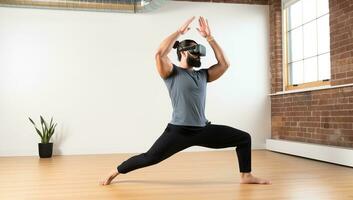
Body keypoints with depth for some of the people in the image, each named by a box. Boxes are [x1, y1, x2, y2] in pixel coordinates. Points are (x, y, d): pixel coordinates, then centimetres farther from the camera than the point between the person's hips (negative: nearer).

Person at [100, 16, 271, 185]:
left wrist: (209, 37, 9)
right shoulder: (172, 73, -2)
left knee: (244, 138, 5)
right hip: (178, 131, -6)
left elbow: (224, 64, 10)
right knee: (150, 158, -7)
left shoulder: (203, 75, 15)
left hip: (204, 129, 6)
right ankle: (115, 172, 16)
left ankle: (246, 176, 17)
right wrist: (180, 31, -11)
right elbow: (160, 53, -20)